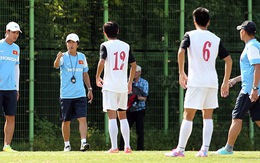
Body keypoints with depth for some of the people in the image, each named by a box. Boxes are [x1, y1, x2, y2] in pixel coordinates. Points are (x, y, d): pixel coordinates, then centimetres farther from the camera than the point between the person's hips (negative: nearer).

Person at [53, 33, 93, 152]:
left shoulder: (82, 57, 10)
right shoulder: (63, 57, -2)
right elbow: (56, 65, -24)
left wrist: (89, 89, 14)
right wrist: (58, 58, -46)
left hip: (80, 94, 2)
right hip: (66, 95, -2)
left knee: (82, 118, -12)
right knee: (66, 121, 4)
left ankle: (83, 142, -18)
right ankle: (67, 144, 15)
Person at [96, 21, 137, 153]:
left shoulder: (105, 45, -4)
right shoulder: (126, 46, 10)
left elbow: (102, 62, -18)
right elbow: (134, 65, 11)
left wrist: (97, 78, -4)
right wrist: (130, 82, 19)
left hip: (110, 85, -4)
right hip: (123, 86, 4)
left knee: (112, 116, -5)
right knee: (123, 116, 14)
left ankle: (114, 147, -11)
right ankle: (127, 146, 10)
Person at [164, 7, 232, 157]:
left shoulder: (191, 35, 2)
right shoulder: (216, 39, 12)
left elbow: (181, 52, -15)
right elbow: (228, 60, 10)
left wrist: (181, 73, -5)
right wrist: (226, 82, 16)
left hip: (196, 82, -3)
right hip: (212, 82, 4)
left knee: (188, 116, -1)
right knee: (208, 117, 8)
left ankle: (180, 149, -4)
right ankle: (205, 149, 1)